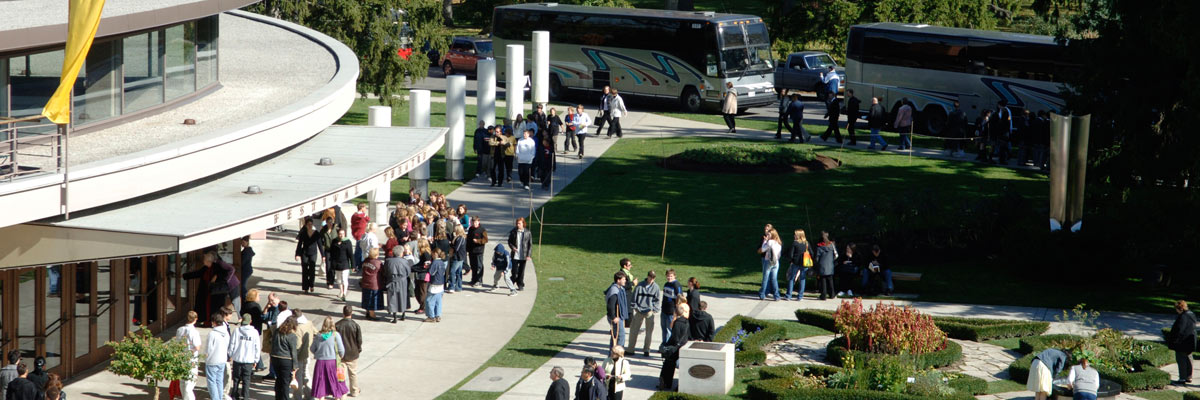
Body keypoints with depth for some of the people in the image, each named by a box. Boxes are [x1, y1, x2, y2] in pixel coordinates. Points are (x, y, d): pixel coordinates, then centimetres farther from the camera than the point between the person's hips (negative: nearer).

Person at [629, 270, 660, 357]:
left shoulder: (656, 287, 0)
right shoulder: (640, 286, 0)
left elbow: (657, 300, 4)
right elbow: (634, 297, 5)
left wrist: (653, 309, -4)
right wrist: (635, 307, 1)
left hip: (650, 312, 0)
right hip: (639, 311, 0)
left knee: (649, 331, 2)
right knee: (634, 330, 3)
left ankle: (646, 349, 13)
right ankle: (631, 348, 13)